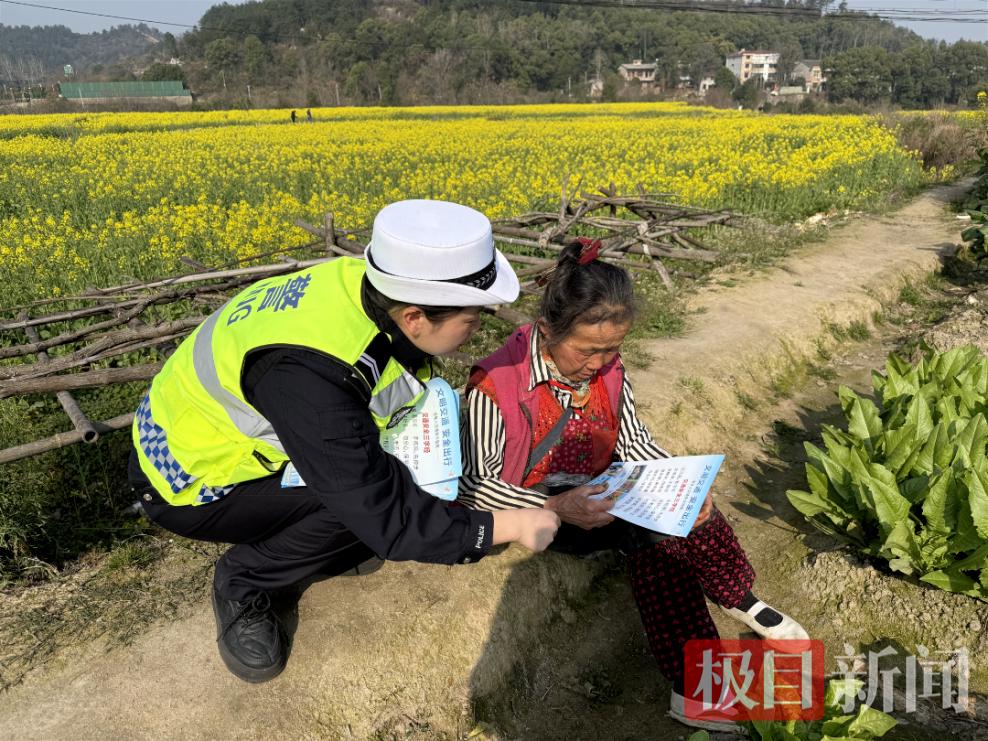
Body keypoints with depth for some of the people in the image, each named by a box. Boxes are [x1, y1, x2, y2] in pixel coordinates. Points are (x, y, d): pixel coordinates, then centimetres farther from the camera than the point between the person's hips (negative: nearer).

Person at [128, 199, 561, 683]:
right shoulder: (307, 371, -39)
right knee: (360, 500, -26)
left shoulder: (368, 286, -17)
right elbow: (384, 518, -33)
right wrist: (508, 527, -24)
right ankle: (241, 583, 0)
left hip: (245, 429, 7)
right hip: (192, 474, -7)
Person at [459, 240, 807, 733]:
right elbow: (475, 486, -19)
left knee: (689, 511, -14)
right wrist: (555, 508, -31)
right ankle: (690, 684, -10)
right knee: (652, 535, -23)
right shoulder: (495, 388, -25)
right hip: (540, 511, -6)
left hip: (599, 498, 6)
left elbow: (634, 443, 6)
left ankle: (739, 599, 13)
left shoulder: (608, 370, -7)